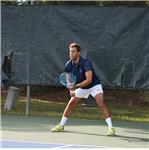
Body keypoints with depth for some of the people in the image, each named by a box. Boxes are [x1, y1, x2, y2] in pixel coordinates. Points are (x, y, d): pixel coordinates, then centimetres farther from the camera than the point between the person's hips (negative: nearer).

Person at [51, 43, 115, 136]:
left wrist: (76, 86, -46)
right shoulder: (68, 65, -12)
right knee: (70, 104, 2)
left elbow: (89, 79, -38)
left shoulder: (86, 62, -30)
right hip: (81, 87, 6)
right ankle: (61, 125, 19)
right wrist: (71, 90, -22)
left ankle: (111, 127, -23)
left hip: (94, 85, -6)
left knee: (101, 103, -24)